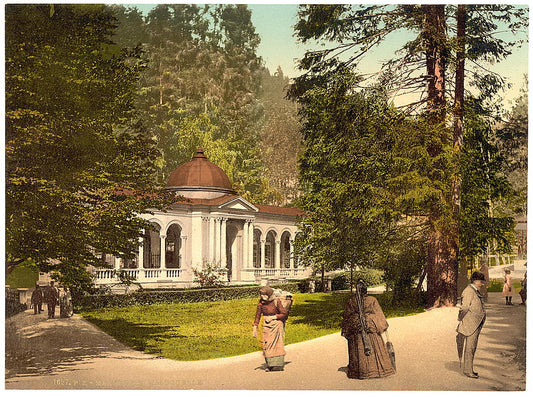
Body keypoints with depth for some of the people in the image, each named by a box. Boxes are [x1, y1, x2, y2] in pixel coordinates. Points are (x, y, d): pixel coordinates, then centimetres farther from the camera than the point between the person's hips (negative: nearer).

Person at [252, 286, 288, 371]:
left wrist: (273, 317, -15)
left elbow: (284, 314, -8)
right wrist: (255, 329, 0)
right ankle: (269, 365, 9)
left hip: (276, 325, -3)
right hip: (266, 326, 4)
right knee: (266, 345, 0)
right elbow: (258, 316, 3)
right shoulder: (261, 302, -1)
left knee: (277, 344, -3)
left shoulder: (276, 302, -11)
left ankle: (279, 364, 4)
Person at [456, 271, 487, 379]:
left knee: (472, 347, 13)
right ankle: (468, 371, -1)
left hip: (477, 324, 10)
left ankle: (468, 369, 19)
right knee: (469, 347, -5)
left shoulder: (476, 291, 16)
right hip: (470, 325, -10)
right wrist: (461, 321, -15)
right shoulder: (469, 291, -14)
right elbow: (464, 308, -15)